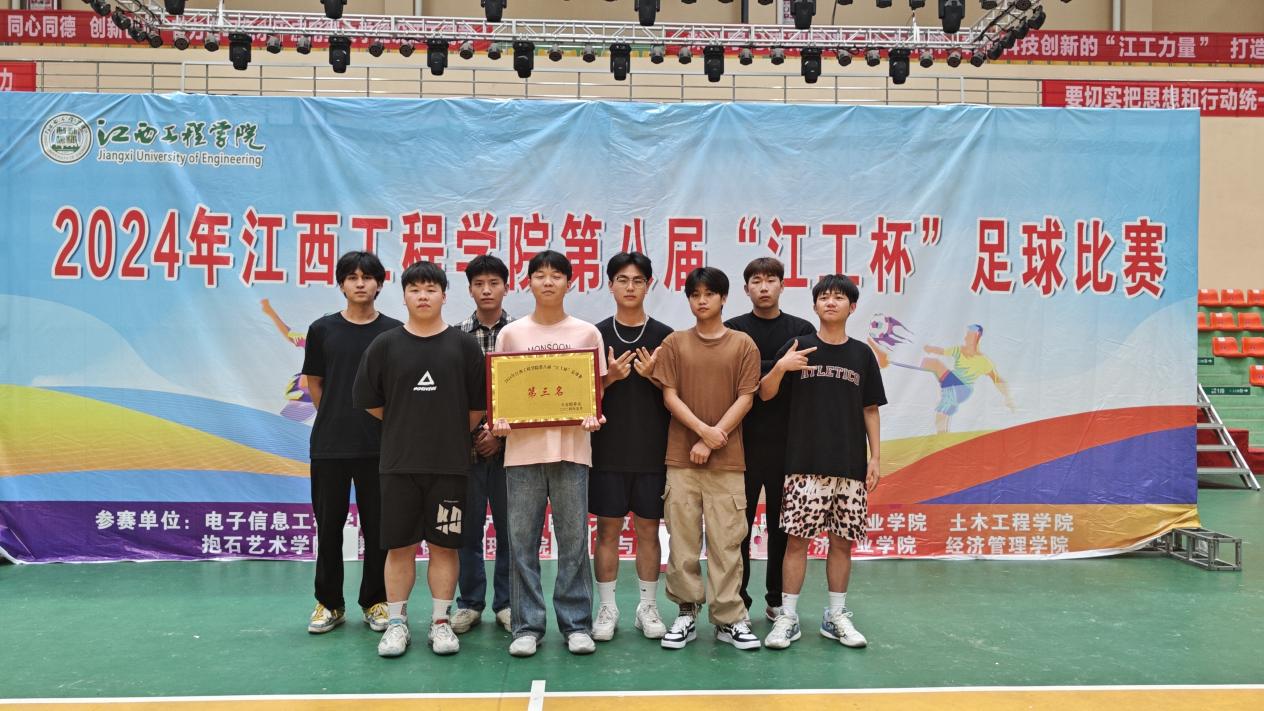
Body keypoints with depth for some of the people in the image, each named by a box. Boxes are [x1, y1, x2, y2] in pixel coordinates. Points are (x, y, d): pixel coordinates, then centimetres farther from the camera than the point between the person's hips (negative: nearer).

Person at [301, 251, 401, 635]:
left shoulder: (394, 331, 1)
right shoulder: (322, 329, 4)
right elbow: (313, 383, 12)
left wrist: (385, 423, 2)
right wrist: (336, 419, 10)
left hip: (379, 445, -1)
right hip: (328, 445, 1)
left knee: (377, 527, 5)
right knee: (329, 525, 8)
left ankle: (375, 602, 19)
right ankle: (329, 603, 21)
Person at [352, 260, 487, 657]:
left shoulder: (464, 345, 1)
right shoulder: (385, 345, 3)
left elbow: (479, 405, 4)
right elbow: (370, 401, 8)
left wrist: (451, 433, 7)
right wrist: (406, 427, 10)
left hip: (450, 464, 0)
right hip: (399, 462, 1)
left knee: (444, 545, 6)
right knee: (399, 546, 5)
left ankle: (440, 623, 17)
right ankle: (396, 624, 17)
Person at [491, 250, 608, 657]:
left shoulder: (586, 333, 7)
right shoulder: (511, 334, 8)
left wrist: (594, 417, -12)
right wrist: (498, 421, -10)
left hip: (571, 446, 0)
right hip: (522, 448, 1)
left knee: (574, 540, 3)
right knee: (522, 542, 4)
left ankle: (576, 624, 13)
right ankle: (527, 626, 13)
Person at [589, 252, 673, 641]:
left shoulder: (665, 336, 4)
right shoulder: (596, 335, 4)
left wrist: (654, 376, -14)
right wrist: (610, 378, -14)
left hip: (652, 449, 0)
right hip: (608, 449, 0)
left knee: (648, 528, 8)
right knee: (608, 528, 5)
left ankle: (648, 607, 20)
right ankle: (607, 608, 17)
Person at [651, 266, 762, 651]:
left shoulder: (743, 345, 4)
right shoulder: (675, 343, 6)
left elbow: (745, 399, -1)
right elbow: (669, 395, 0)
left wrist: (712, 440, -9)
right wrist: (703, 429, -12)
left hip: (727, 460, -1)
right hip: (680, 457, 1)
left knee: (727, 540, 0)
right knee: (682, 538, 3)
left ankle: (729, 618, 8)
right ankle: (687, 613, 14)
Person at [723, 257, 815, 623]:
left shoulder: (802, 330, 8)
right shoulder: (733, 329, 5)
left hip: (788, 442, 1)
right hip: (743, 439, -1)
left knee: (783, 524, 7)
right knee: (739, 523, 4)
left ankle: (778, 600, 19)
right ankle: (736, 599, 15)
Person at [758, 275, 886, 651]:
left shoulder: (862, 354, 9)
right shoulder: (798, 348, 3)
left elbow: (870, 409, 12)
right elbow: (765, 394, 0)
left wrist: (875, 456, 6)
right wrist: (780, 368, -19)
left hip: (850, 465, 2)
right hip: (805, 463, -2)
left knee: (842, 539, 7)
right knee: (796, 537, -3)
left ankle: (836, 616, 19)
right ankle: (788, 617, 6)